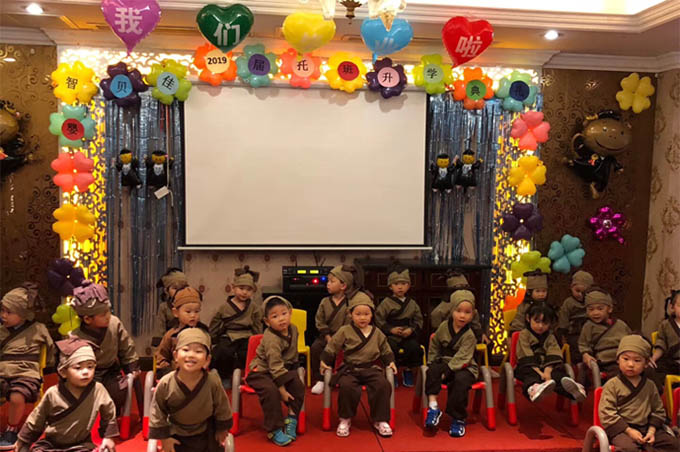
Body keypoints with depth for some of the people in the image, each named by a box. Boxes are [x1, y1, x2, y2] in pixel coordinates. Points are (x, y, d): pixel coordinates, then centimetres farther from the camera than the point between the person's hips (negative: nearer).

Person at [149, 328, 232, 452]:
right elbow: (157, 414, -10)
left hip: (206, 433, 0)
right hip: (177, 435, 0)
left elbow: (222, 409, -10)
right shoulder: (165, 385, -27)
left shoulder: (213, 382, -29)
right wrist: (164, 438, -5)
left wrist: (222, 430, 3)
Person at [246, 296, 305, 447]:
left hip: (285, 368, 7)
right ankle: (274, 430, -18)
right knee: (271, 391, -31)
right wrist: (282, 389, -27)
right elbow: (275, 366, -28)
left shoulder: (293, 329, -2)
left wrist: (294, 366, 17)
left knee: (298, 385, -16)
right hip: (262, 371, -7)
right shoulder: (271, 339, -28)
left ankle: (291, 419, 0)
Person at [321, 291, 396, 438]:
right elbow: (331, 347, 4)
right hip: (349, 369, -2)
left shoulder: (377, 333, 10)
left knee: (382, 385, -26)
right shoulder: (344, 331, 1)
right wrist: (324, 361, -3)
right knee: (347, 386, -32)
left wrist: (390, 362, 9)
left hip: (371, 369, 2)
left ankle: (380, 420, -6)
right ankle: (345, 419, -7)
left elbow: (386, 350, 22)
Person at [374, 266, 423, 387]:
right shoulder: (386, 303, 0)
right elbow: (379, 320, -3)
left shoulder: (412, 303, 11)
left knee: (415, 348, -23)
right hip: (391, 336, -2)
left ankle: (409, 372, 5)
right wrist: (391, 329, -12)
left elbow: (418, 320, 11)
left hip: (408, 336, 3)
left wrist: (411, 329, -7)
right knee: (391, 349, -28)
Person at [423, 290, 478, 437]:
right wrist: (432, 362, 2)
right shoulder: (444, 327, 2)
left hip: (463, 367, -3)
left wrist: (446, 372, -24)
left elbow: (461, 358, -18)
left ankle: (458, 419, -18)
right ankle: (433, 405, -28)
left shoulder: (469, 335, -11)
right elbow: (434, 346, 14)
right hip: (444, 362, 4)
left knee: (461, 380, -33)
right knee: (432, 370, -27)